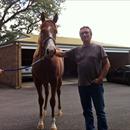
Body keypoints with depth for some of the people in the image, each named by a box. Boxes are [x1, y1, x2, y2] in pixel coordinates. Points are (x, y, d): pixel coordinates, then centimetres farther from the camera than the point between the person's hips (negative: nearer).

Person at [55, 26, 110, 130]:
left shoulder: (98, 48, -1)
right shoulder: (76, 50, 8)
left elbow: (107, 64, -3)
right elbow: (62, 54, 13)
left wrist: (100, 78, -10)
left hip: (96, 85, -4)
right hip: (82, 85, 4)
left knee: (100, 111, 4)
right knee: (87, 111, 15)